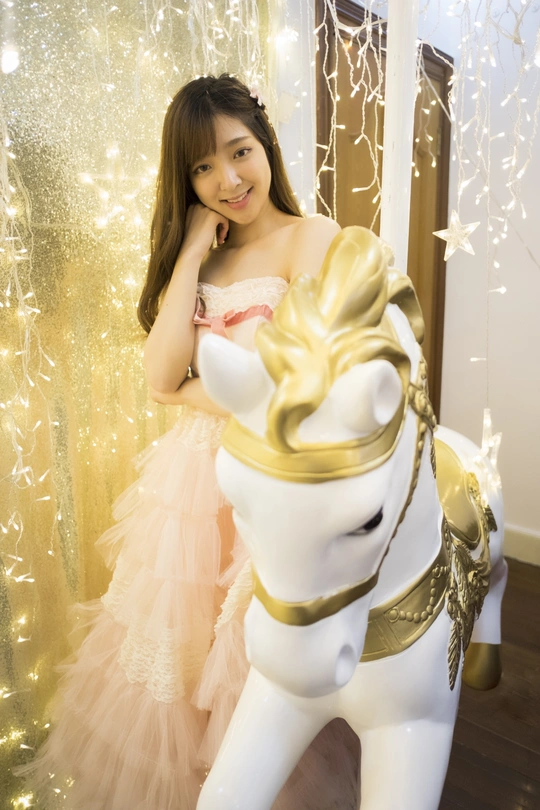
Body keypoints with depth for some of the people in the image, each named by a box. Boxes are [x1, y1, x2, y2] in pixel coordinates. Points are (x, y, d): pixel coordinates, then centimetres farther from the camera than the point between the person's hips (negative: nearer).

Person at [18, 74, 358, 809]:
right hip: (192, 480, 6)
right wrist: (190, 255, -3)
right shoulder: (200, 256, 11)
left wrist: (193, 390, -4)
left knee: (253, 662, 12)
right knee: (180, 657, 19)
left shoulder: (312, 237, -7)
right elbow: (162, 378, -3)